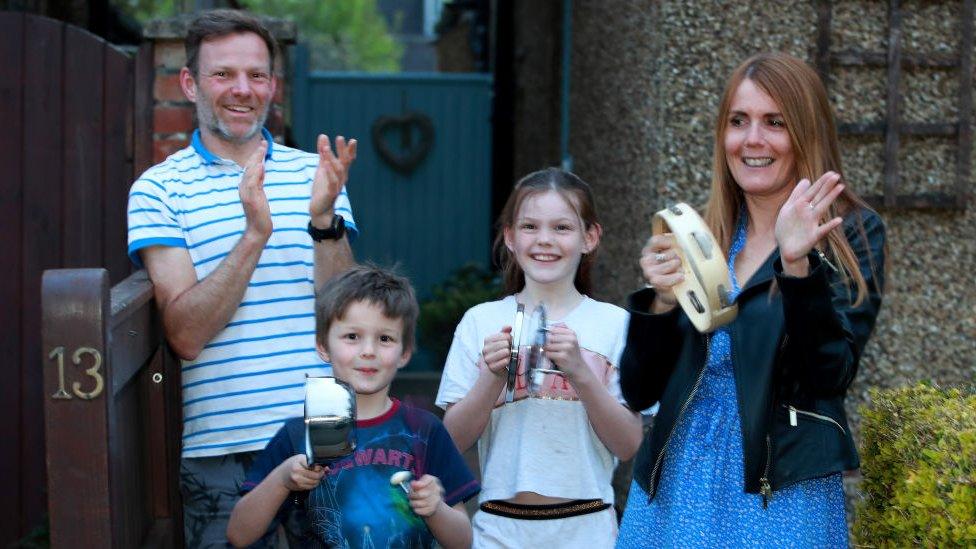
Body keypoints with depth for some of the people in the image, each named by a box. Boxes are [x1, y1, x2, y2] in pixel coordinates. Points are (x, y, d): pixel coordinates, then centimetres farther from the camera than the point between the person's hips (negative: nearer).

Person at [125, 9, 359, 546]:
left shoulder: (312, 173, 8)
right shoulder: (159, 188, 1)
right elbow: (186, 335, -10)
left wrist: (324, 219, -17)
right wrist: (254, 236, -21)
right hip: (222, 452, -2)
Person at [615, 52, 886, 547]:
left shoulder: (850, 232, -3)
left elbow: (829, 378, -14)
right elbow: (638, 392, 3)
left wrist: (798, 266, -25)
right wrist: (661, 301, -13)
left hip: (781, 494, -3)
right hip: (672, 488, 3)